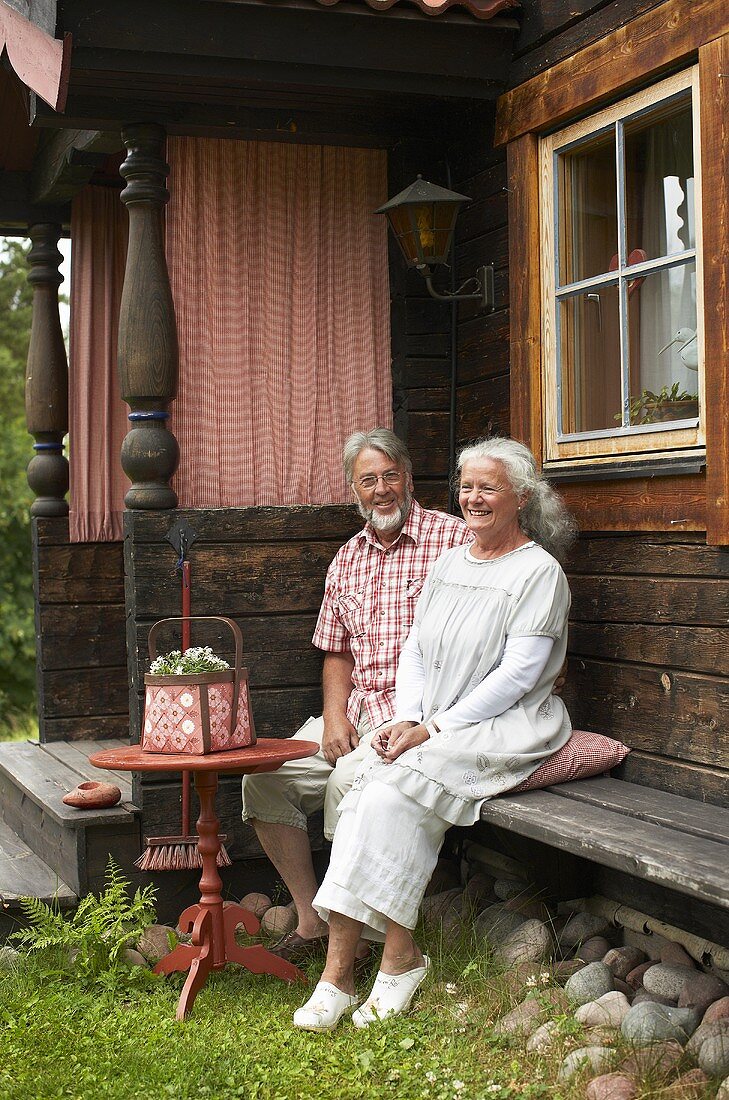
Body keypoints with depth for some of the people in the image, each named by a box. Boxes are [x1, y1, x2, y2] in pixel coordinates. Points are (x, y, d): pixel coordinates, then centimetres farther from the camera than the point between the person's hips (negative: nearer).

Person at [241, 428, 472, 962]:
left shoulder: (453, 537, -5)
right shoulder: (347, 561, 16)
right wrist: (334, 713, -1)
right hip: (356, 711, 7)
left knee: (348, 779, -30)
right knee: (265, 779, -8)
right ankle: (312, 921, 2)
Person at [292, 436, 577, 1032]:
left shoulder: (538, 571, -5)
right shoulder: (449, 564, 17)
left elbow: (517, 675, -13)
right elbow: (415, 649, 15)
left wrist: (434, 728, -16)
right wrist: (406, 721, -3)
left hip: (507, 726, -6)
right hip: (432, 725, 6)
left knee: (398, 791, -28)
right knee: (370, 788, -23)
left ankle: (400, 955, -16)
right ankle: (339, 970, -25)